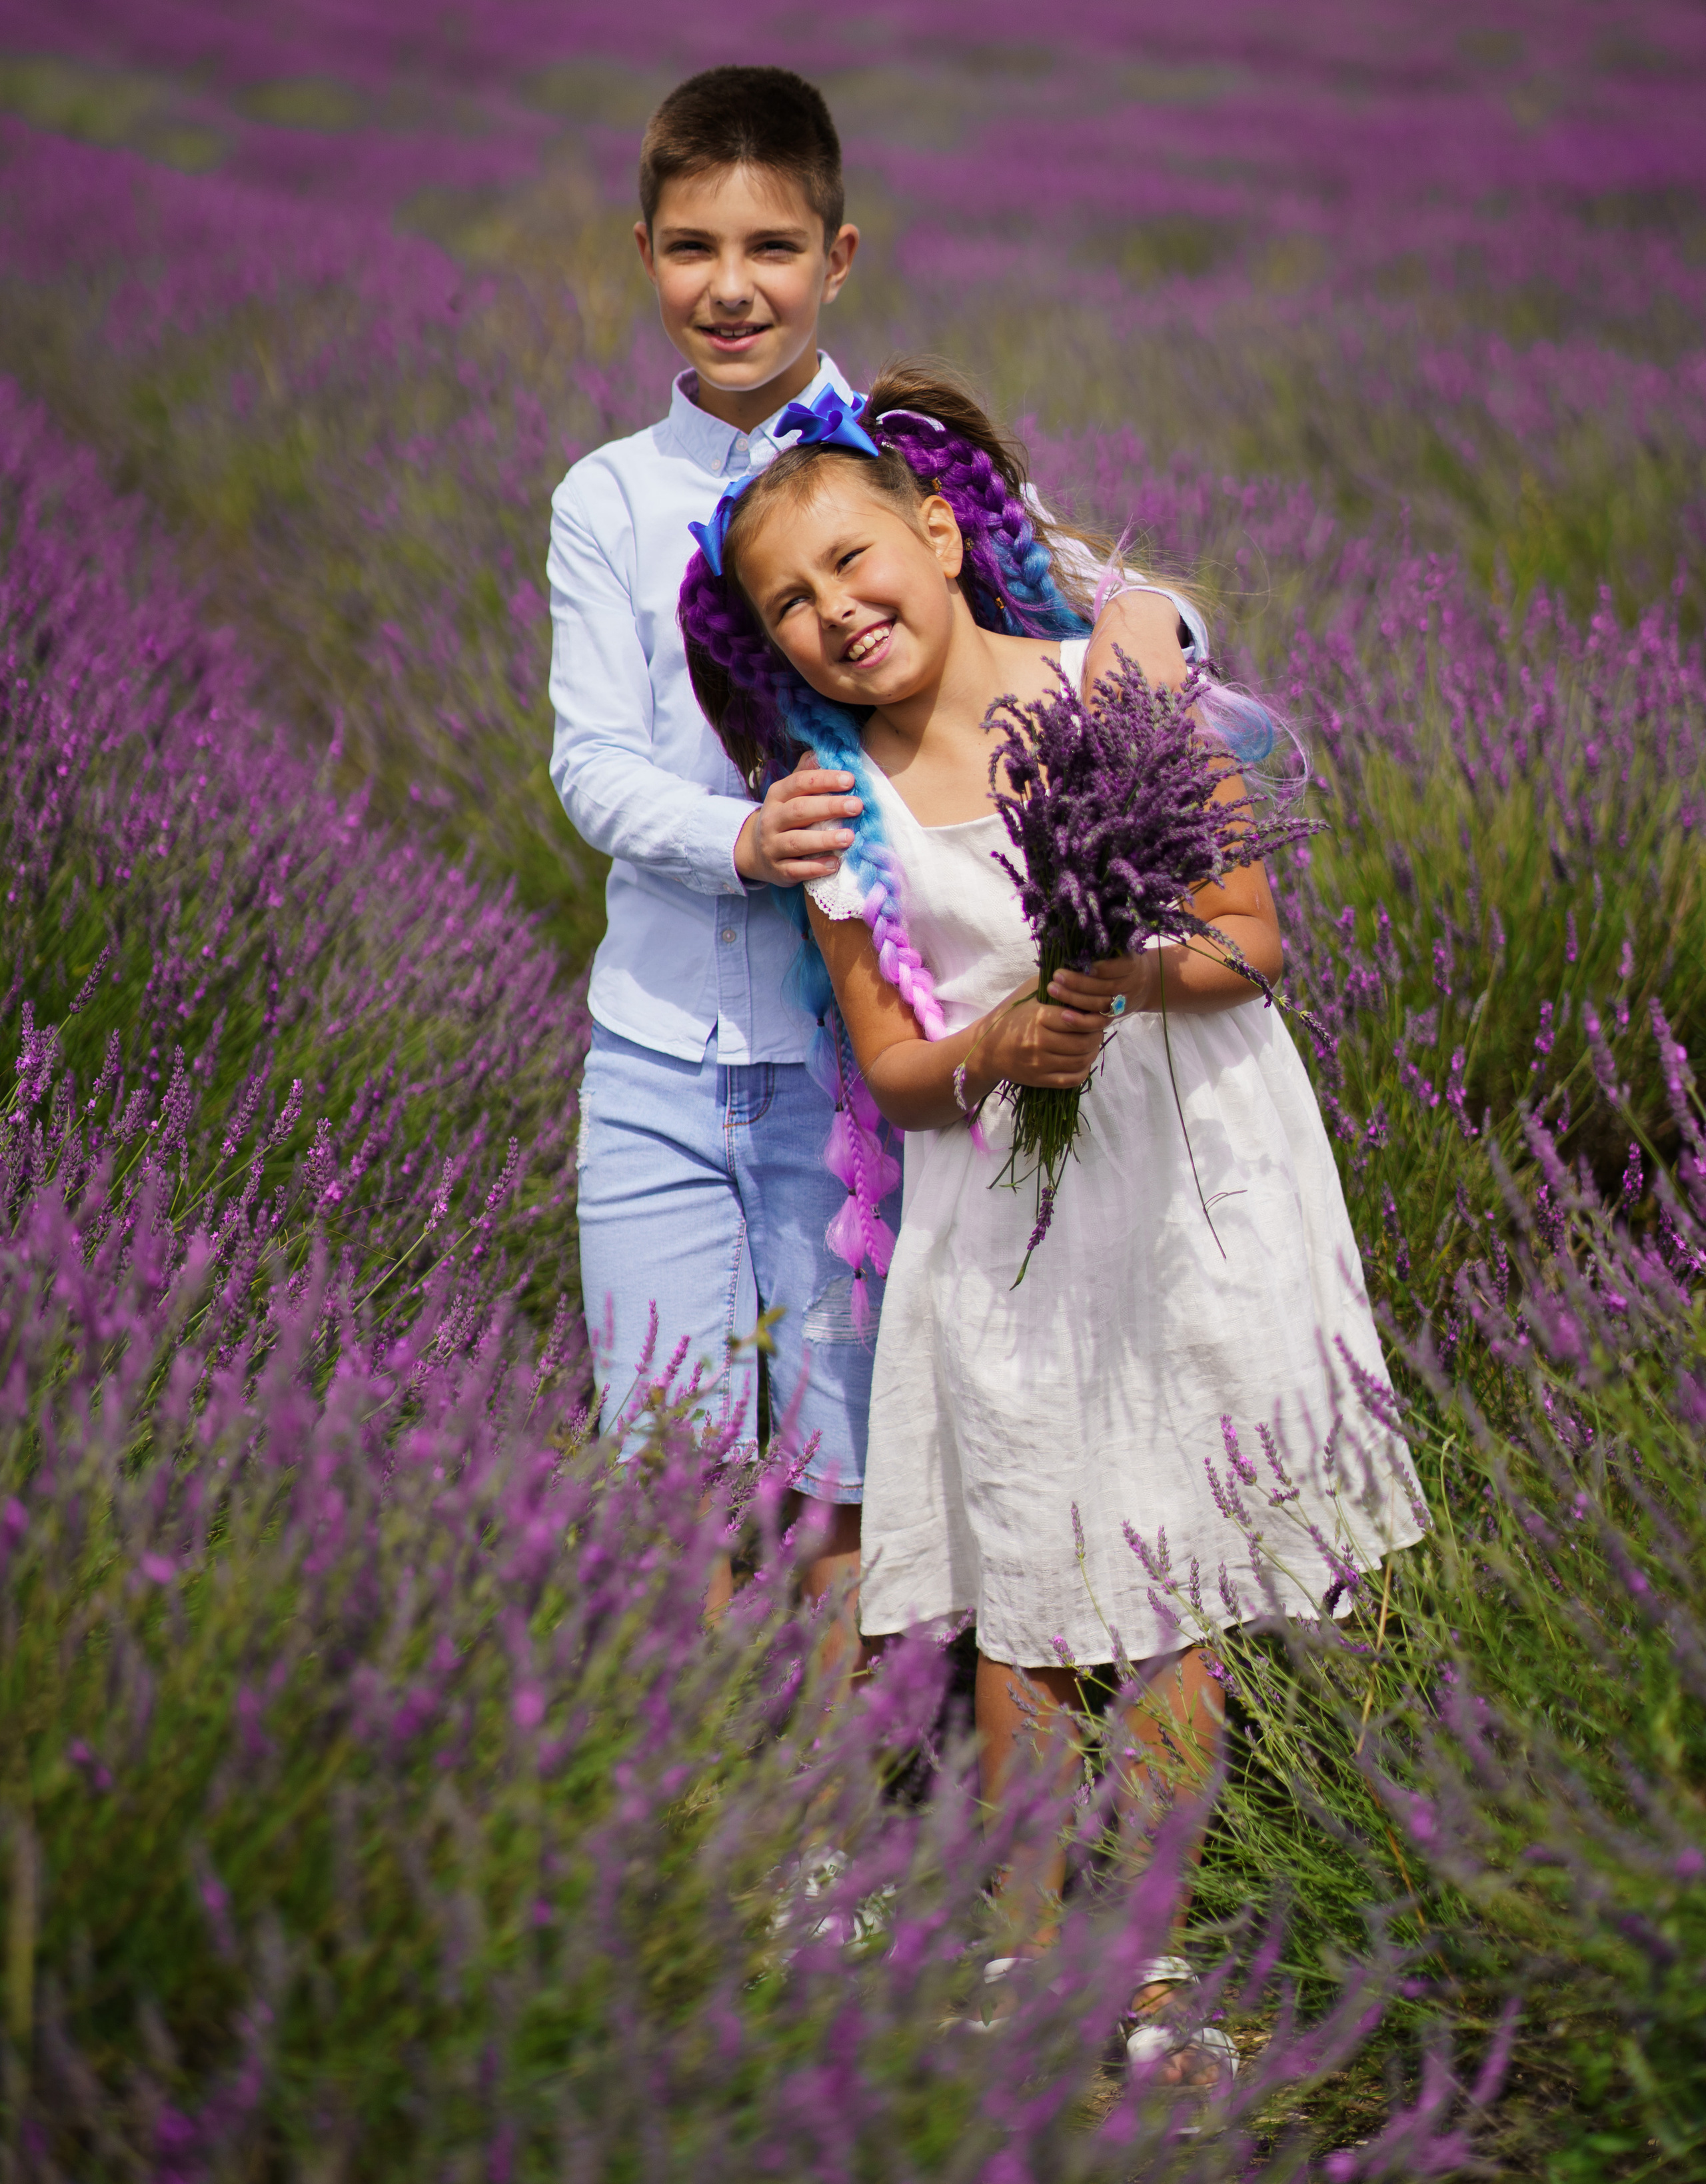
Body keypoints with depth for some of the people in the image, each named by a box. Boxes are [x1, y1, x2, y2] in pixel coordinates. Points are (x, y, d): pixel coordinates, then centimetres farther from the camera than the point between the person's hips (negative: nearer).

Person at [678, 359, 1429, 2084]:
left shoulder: (1117, 673, -4)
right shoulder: (842, 802, 0)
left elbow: (1252, 936, -3)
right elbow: (890, 1068, 1)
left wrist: (1131, 978, -24)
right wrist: (997, 1050, -20)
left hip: (1193, 1174, -1)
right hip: (1000, 1216, 1)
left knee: (1178, 1606, 6)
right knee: (1026, 1612, 4)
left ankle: (1145, 1969, 19)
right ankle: (1031, 1967, 19)